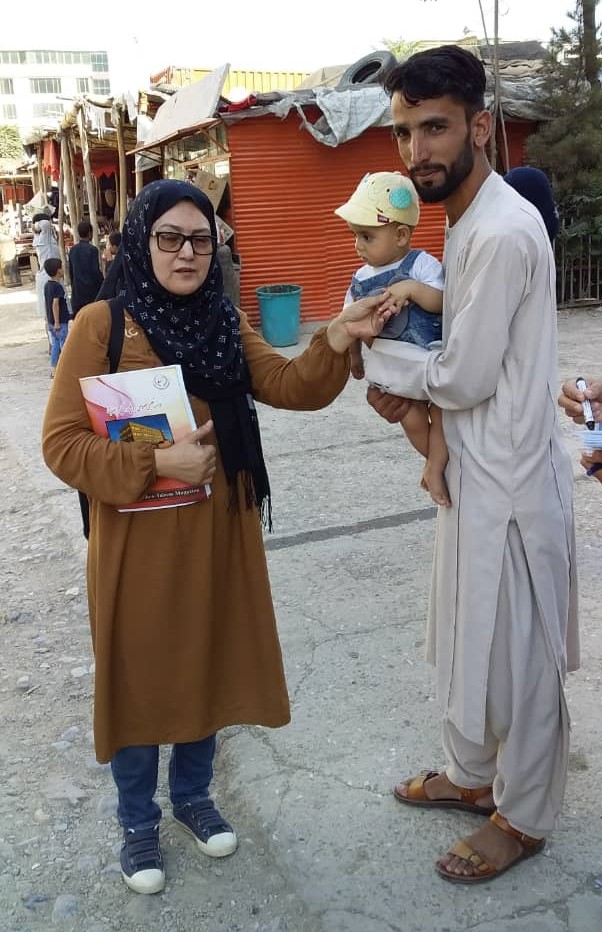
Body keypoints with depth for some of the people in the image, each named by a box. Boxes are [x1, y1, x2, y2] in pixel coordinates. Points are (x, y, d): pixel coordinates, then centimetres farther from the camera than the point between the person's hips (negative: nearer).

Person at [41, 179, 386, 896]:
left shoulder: (225, 322, 5)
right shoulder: (101, 325, -10)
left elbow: (291, 387, -7)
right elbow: (61, 443, -12)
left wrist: (336, 339, -24)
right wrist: (155, 463, -22)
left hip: (218, 534, 5)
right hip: (137, 541, -4)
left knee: (207, 668, 18)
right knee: (138, 677, 11)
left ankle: (193, 795, 42)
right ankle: (138, 821, 34)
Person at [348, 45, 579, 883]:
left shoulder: (503, 232, -23)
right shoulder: (469, 221, 9)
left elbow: (466, 377, -21)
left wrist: (380, 359, -7)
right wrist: (405, 383, -2)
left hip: (508, 479, -10)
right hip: (475, 469, 10)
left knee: (516, 656, 9)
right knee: (469, 640, 23)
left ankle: (523, 817, 30)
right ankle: (473, 775, 43)